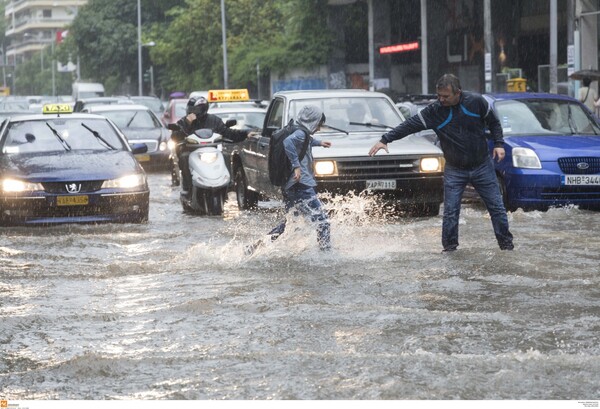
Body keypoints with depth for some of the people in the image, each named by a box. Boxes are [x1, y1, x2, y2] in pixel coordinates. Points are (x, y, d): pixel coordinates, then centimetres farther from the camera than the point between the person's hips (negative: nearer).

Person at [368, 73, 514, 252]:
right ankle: (449, 247, 5)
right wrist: (385, 139, -18)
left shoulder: (476, 102, -10)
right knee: (450, 211, -6)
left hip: (482, 166, 0)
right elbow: (410, 125, -12)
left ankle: (506, 243, 16)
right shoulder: (434, 111, -11)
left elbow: (494, 123, 5)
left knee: (496, 207, 5)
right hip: (454, 170, 0)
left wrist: (499, 144, -6)